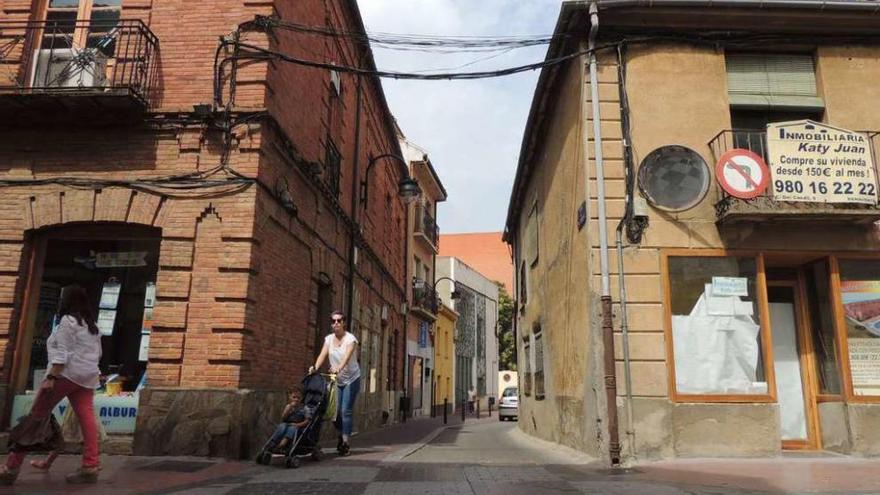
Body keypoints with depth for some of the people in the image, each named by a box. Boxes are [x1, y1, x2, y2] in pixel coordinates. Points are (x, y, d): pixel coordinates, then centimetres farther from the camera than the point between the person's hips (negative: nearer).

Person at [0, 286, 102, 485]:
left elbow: (62, 352, -13)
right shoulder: (92, 324, 19)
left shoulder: (67, 320, -4)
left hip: (66, 373, -7)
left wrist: (51, 377, -15)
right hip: (88, 376, 7)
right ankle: (90, 467, -7)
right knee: (86, 417, -1)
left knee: (36, 416, 1)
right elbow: (97, 352, 23)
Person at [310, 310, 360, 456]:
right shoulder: (329, 339, 1)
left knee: (346, 410, -9)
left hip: (351, 379, -4)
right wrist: (315, 367, -31)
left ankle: (345, 443, -2)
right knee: (334, 410, 1)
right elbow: (323, 354, -12)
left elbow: (347, 356, -30)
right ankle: (342, 435, 28)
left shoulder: (350, 338, -14)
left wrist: (339, 368, -49)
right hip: (336, 380, 4)